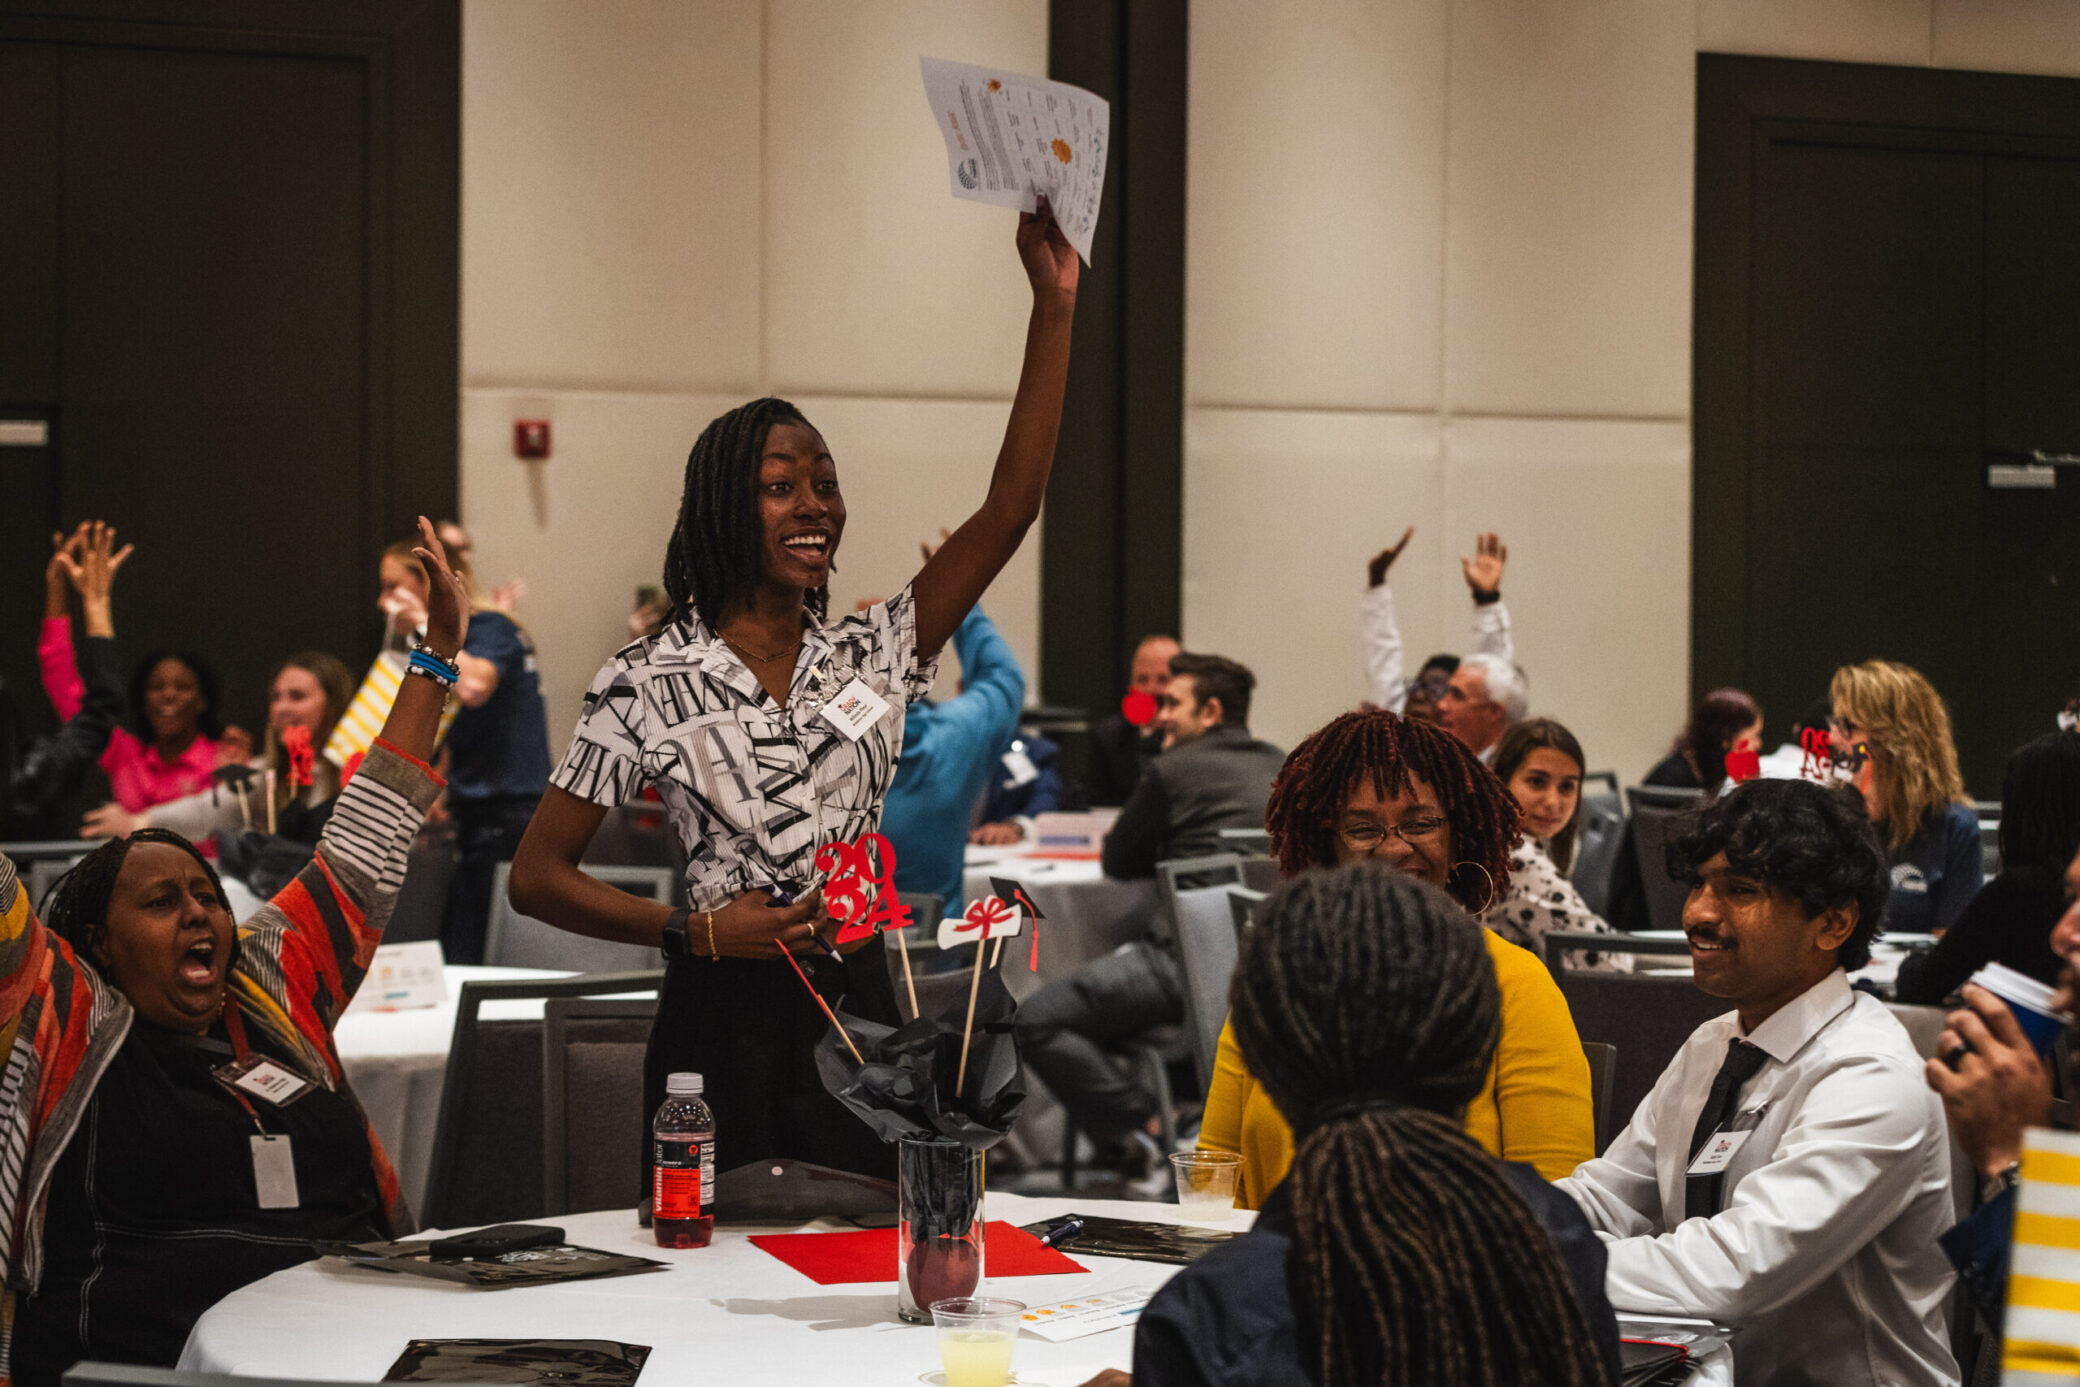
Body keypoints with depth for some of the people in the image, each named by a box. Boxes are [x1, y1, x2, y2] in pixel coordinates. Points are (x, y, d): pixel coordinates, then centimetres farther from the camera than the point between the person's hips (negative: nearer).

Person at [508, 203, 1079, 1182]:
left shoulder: (870, 656, 8)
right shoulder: (650, 681, -2)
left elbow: (1008, 511, -1)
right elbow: (537, 875, -1)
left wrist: (1053, 307, -7)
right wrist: (697, 930, -13)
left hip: (859, 1018, 4)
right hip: (724, 1027, -3)